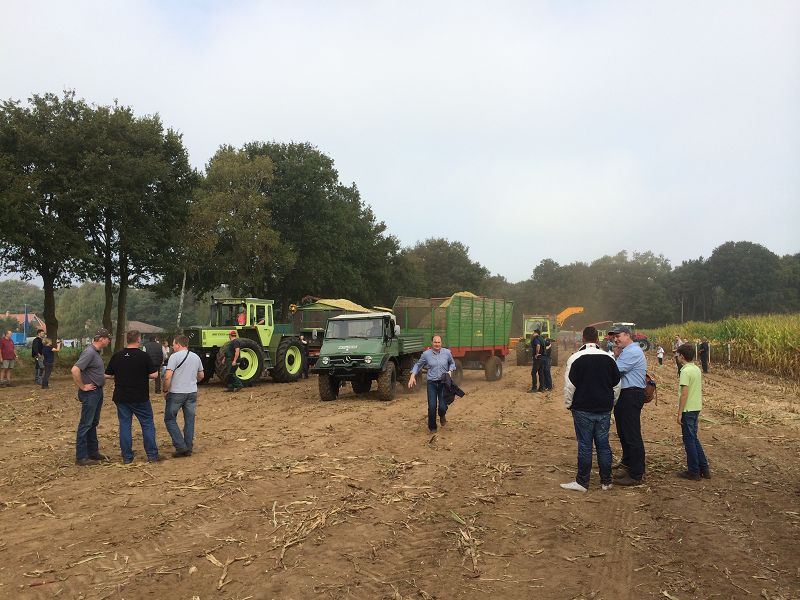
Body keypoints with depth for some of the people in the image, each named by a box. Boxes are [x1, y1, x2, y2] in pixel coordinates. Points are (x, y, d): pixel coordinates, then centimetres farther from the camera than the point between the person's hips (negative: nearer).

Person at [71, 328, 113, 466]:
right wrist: (83, 387, -20)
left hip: (97, 392, 10)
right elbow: (75, 370, -29)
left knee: (93, 423, 17)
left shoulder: (96, 352, 10)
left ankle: (93, 452, 27)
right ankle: (81, 457, 3)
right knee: (85, 425, -3)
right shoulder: (89, 352, -19)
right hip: (90, 393, -10)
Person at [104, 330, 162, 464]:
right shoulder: (143, 356, -11)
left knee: (124, 425, 10)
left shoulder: (116, 356, 0)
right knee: (147, 424, 8)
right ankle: (152, 455, 10)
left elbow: (107, 375, 5)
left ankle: (127, 457, 12)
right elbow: (154, 375, -10)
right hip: (140, 398, -3)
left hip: (121, 397, 3)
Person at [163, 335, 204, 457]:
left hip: (176, 393, -5)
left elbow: (168, 376, -18)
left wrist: (165, 389, -4)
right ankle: (188, 449, 13)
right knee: (189, 421, 10)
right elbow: (201, 376, 17)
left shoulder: (175, 356, -11)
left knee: (170, 419, 7)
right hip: (192, 392, 6)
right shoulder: (196, 357, 9)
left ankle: (181, 447, -1)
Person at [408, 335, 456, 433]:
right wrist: (412, 376, -1)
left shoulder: (447, 352, -1)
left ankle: (442, 416, 33)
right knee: (432, 407, -6)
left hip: (443, 383, 0)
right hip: (432, 383, 0)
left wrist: (450, 371, -3)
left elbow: (452, 363, 16)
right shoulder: (426, 354, -2)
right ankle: (432, 427, 17)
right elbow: (418, 365, 10)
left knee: (442, 407, -6)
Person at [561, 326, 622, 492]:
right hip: (604, 410, 4)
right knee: (603, 444, 11)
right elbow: (617, 385, 10)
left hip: (583, 410, -4)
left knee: (585, 445, 1)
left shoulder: (576, 358, -10)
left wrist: (568, 404, 4)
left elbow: (569, 385, -10)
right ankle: (606, 481, 18)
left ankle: (582, 482, 8)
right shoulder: (609, 358, 3)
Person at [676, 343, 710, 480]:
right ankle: (704, 469, 21)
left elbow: (684, 393, -20)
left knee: (689, 440, 1)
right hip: (696, 408, 9)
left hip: (688, 410, -9)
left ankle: (693, 472, 8)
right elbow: (700, 389, 16)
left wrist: (679, 413, -17)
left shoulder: (686, 371, -18)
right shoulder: (697, 369, 9)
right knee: (694, 439, 17)